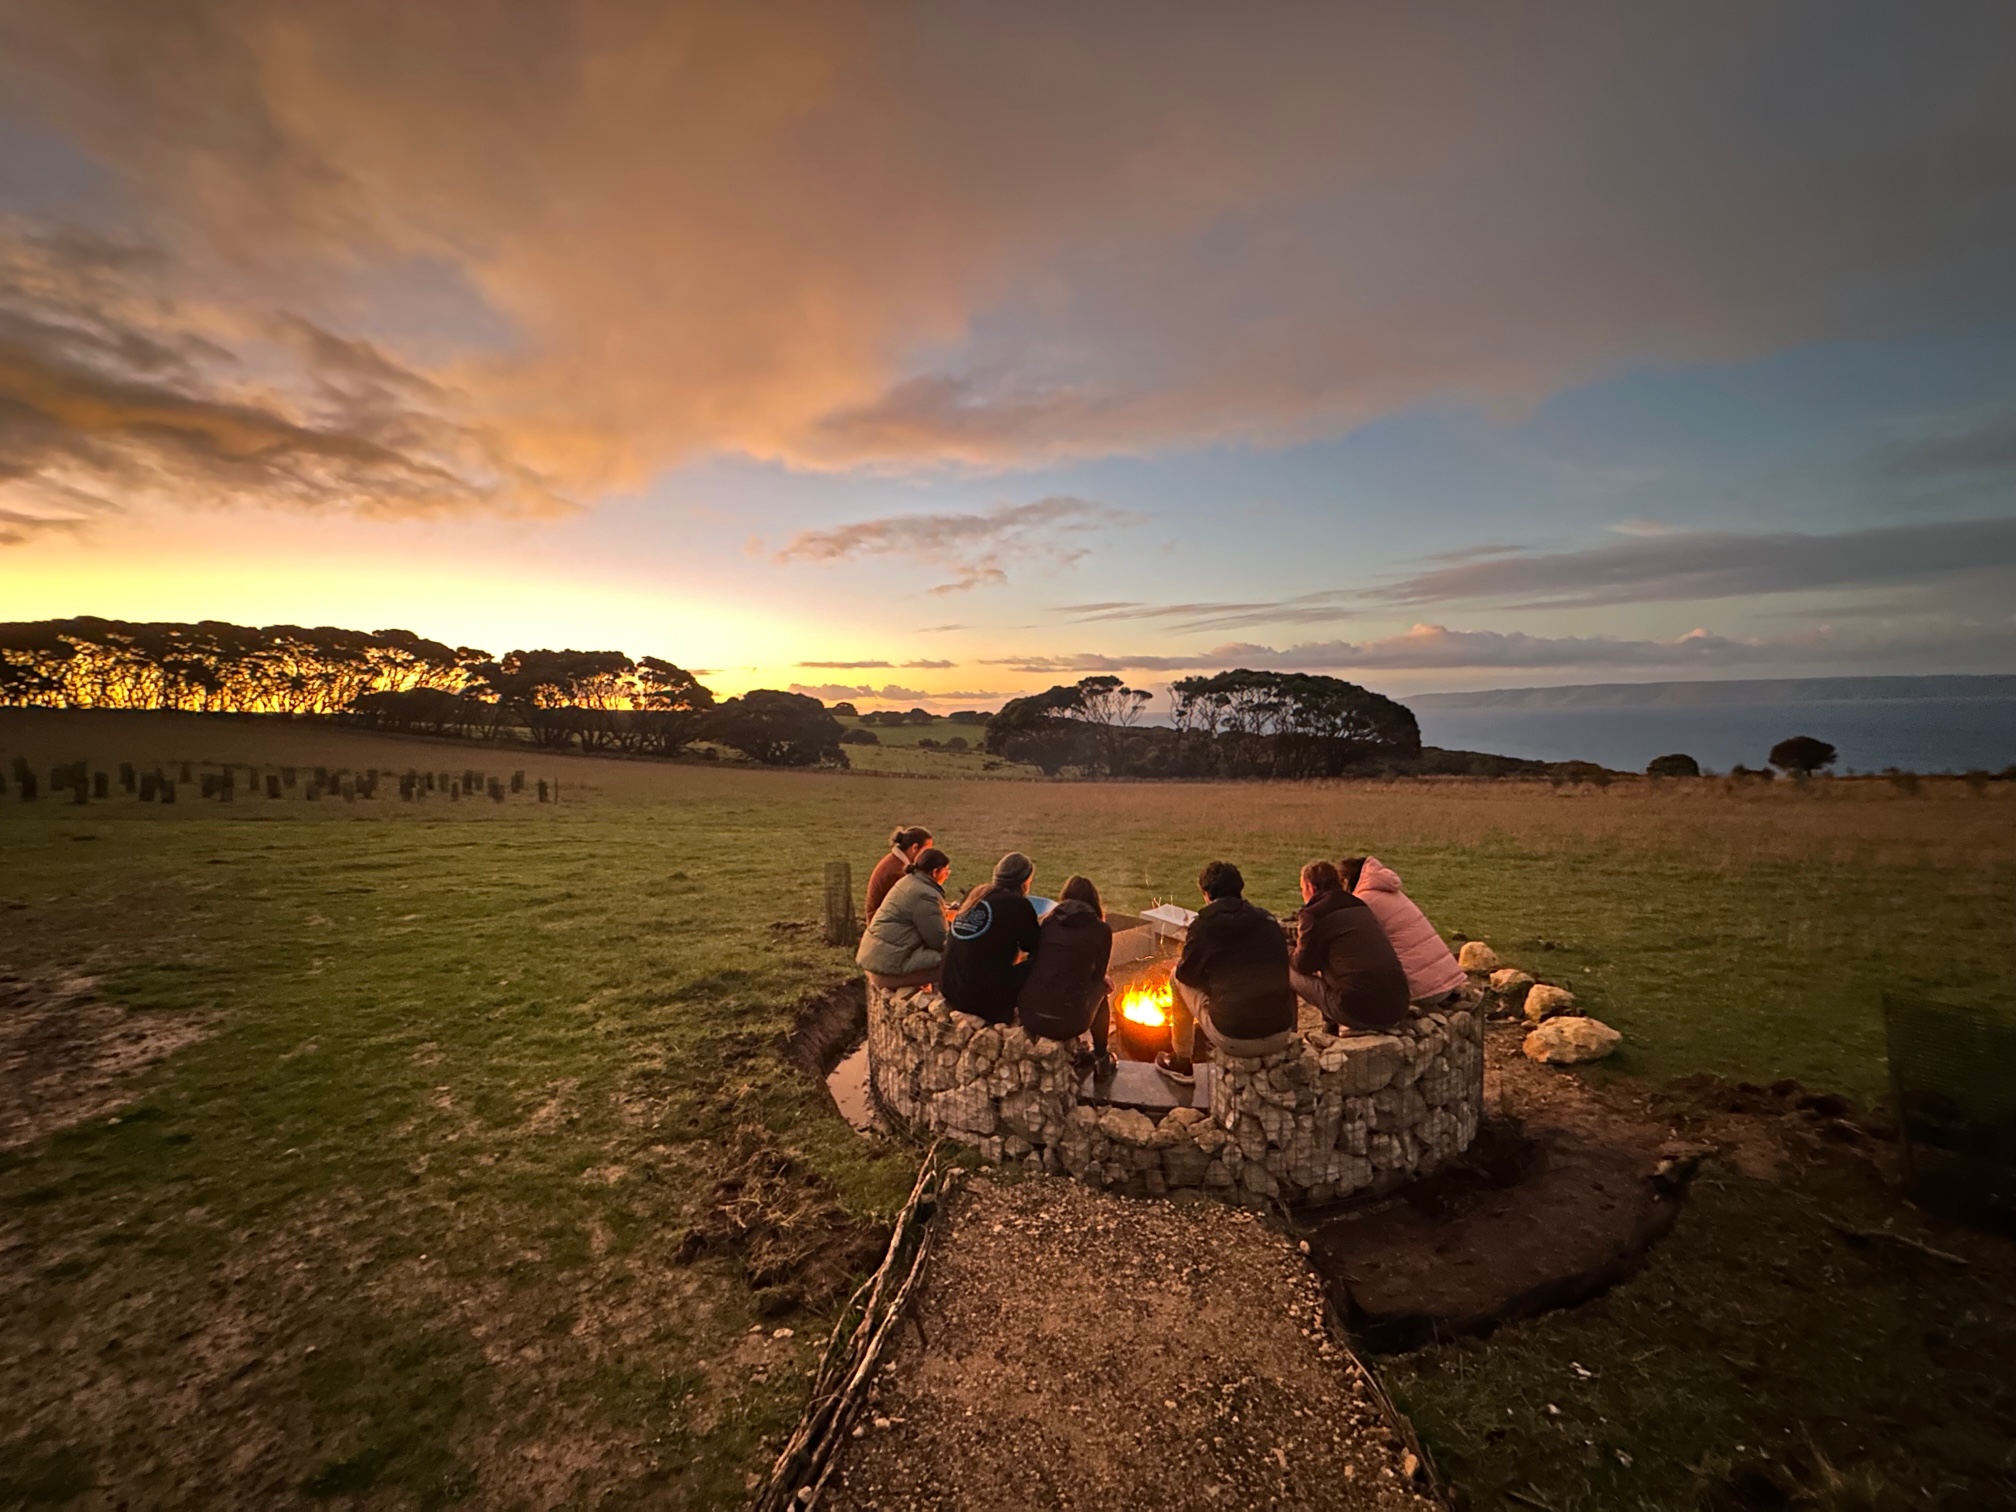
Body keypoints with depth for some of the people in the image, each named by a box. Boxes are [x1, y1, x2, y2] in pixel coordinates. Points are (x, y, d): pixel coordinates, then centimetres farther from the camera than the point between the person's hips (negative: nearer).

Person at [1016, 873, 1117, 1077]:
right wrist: (1104, 981, 33)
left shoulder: (1048, 921, 10)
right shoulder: (1101, 930, 0)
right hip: (1067, 1022, -4)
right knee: (1101, 987, 24)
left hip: (1028, 1015, 4)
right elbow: (1097, 975, 8)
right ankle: (1101, 1059, 33)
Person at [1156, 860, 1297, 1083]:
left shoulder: (1204, 925, -6)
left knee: (1179, 979, 15)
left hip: (1234, 1040, -4)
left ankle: (1181, 1061, 26)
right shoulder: (1268, 920, 6)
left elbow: (1186, 973, 5)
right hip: (1281, 1037, 5)